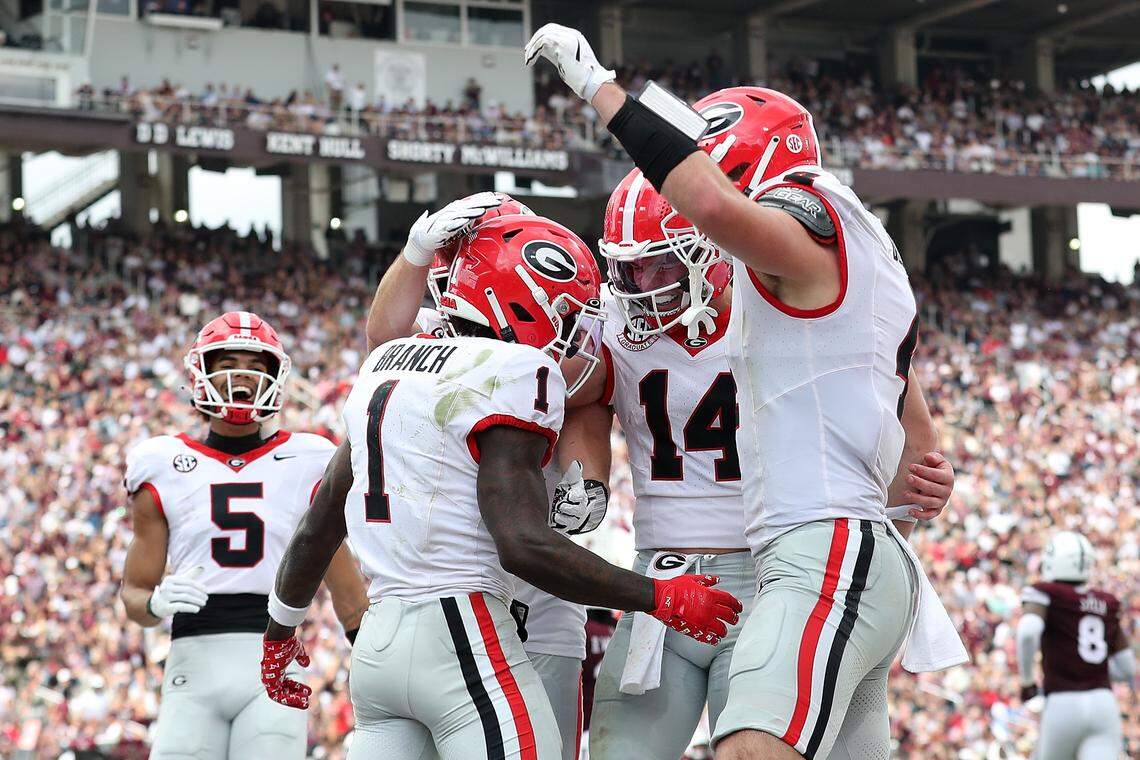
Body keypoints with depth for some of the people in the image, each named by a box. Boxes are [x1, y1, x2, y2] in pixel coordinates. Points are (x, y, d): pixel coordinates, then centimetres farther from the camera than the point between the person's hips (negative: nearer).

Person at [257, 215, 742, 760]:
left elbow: (317, 529, 24)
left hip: (376, 642, 9)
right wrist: (661, 599, -11)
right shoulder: (514, 373, -8)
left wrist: (280, 631, 38)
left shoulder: (386, 366, 17)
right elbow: (522, 544, -19)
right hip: (463, 634, -8)